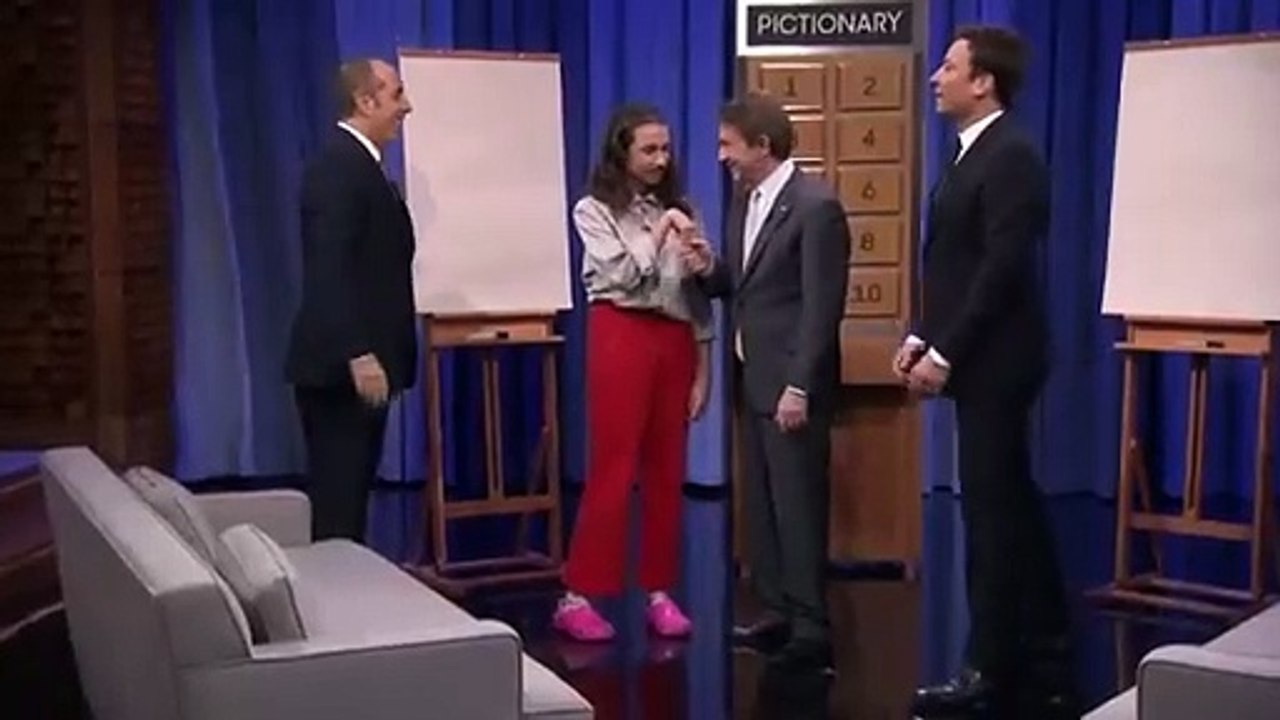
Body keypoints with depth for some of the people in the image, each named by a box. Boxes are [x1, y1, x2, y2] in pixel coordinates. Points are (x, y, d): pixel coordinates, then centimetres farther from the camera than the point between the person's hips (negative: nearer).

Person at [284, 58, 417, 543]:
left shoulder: (360, 165, 17)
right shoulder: (338, 167, -14)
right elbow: (329, 270, -23)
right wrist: (358, 354, -27)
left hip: (360, 361, 10)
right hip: (343, 366, -10)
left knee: (349, 494, 13)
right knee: (337, 498, -5)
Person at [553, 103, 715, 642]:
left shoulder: (677, 209, 12)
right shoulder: (594, 210, 0)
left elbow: (697, 292, 10)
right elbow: (621, 276, -13)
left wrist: (703, 365, 7)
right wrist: (659, 232, -14)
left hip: (675, 341, 5)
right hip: (622, 338, -4)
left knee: (666, 472, 7)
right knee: (612, 470, -5)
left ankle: (660, 593, 15)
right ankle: (577, 596, 1)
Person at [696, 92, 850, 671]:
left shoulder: (815, 206, -16)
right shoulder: (745, 197, 11)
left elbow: (822, 306, -18)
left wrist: (799, 386, -21)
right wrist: (710, 270, -4)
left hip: (792, 382, -9)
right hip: (755, 378, 9)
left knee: (798, 505, -4)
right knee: (761, 504, 14)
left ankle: (811, 629, 4)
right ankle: (777, 612, 24)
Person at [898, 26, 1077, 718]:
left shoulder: (1011, 155, -15)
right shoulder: (972, 155, 15)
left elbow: (1002, 268, -21)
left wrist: (944, 353, -20)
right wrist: (921, 336, 9)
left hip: (993, 361, -10)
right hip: (977, 360, 10)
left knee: (991, 511, -3)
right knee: (1012, 506, 15)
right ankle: (1042, 655, 25)